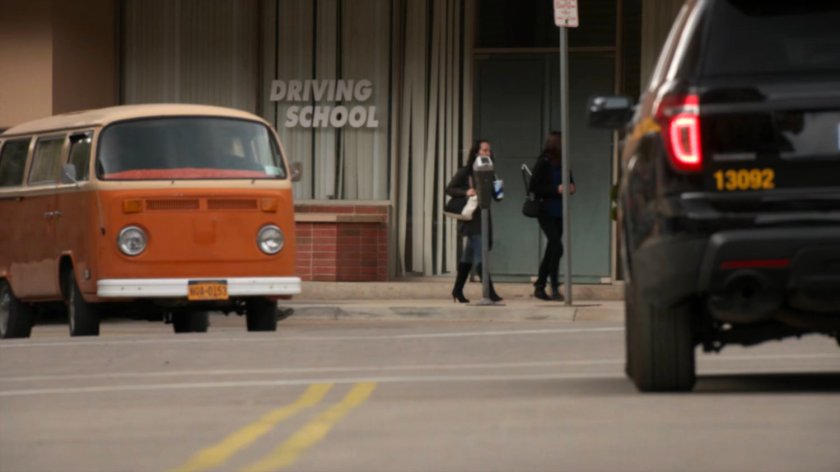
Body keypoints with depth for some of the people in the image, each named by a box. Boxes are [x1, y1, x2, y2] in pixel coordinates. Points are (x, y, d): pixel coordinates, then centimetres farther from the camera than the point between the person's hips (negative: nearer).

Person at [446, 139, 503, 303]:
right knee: (480, 255, -13)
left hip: (484, 217, 7)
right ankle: (490, 291, -18)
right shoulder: (465, 172, -5)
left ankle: (458, 290, 21)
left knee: (469, 256, 12)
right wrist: (466, 192, -22)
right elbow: (449, 189, -6)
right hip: (470, 217, -7)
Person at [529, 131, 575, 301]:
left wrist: (570, 187, -2)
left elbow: (569, 182, 21)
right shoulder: (544, 163, -10)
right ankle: (554, 287, -9)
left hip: (558, 212, 7)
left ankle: (540, 287, 18)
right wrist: (556, 190, -19)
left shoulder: (562, 163, 8)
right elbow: (534, 187, -14)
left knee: (552, 249, 10)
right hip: (546, 212, -7)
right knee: (556, 247, -14)